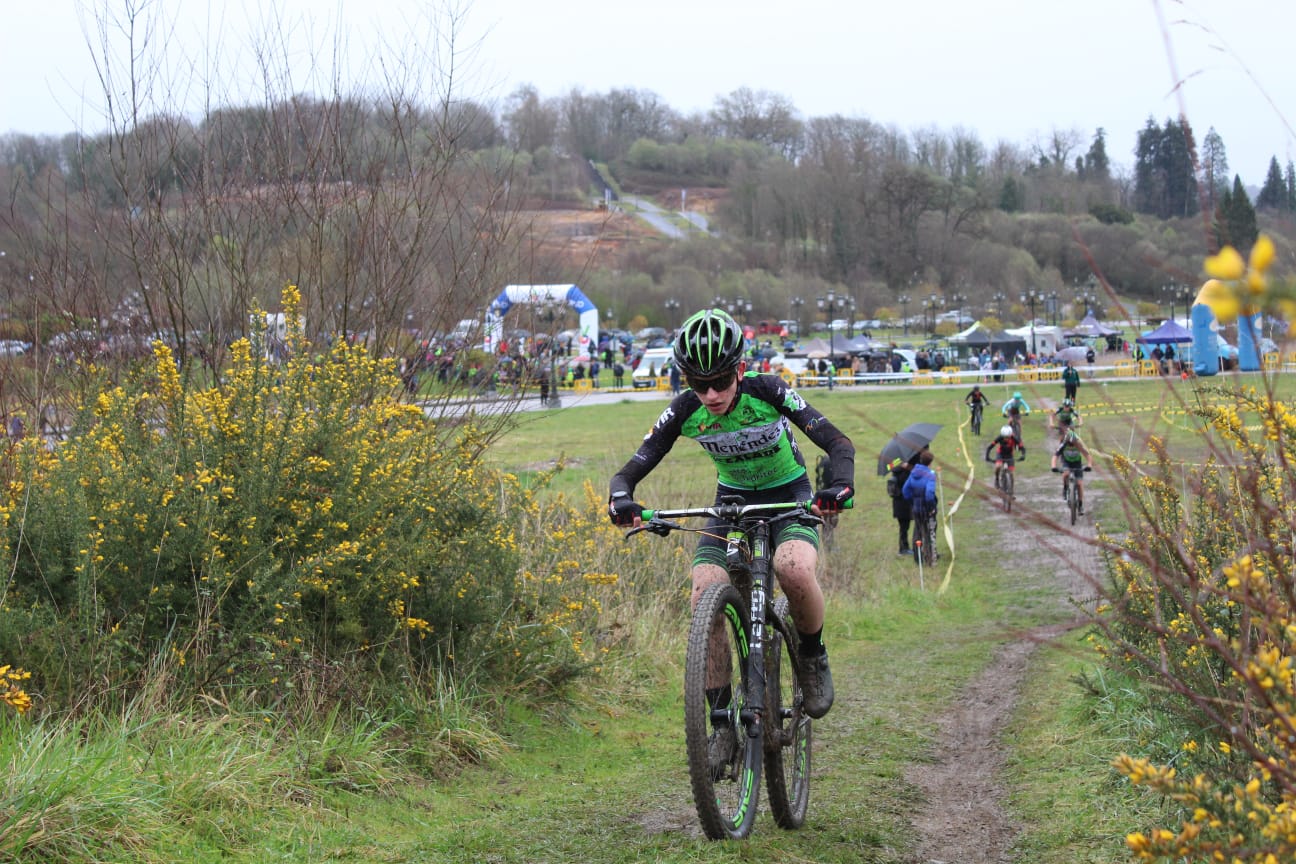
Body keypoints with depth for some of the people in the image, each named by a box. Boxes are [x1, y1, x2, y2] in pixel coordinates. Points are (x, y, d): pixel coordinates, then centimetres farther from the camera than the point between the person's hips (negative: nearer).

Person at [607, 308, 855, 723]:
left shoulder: (767, 391, -25)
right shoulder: (684, 410, -17)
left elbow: (838, 443, -27)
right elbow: (633, 468, -16)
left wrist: (840, 485, -49)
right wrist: (621, 497, -41)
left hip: (789, 496, -3)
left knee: (793, 569, -35)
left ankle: (813, 656, -5)